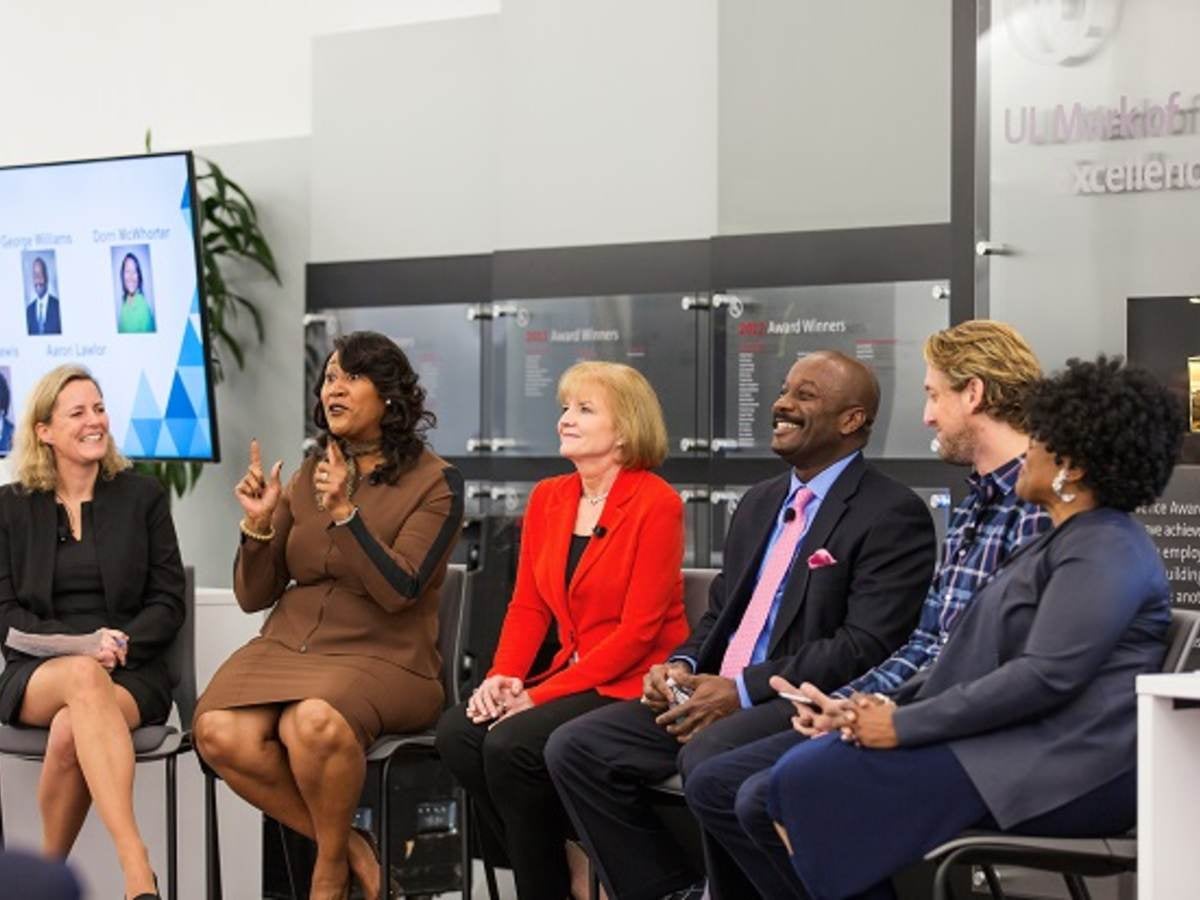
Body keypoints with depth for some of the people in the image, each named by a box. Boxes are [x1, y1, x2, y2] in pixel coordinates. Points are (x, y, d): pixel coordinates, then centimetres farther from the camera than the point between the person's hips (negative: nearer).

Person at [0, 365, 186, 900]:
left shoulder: (142, 496, 10)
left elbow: (169, 602, 7)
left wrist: (122, 642, -14)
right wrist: (82, 645, -14)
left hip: (130, 674, 1)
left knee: (70, 732, -37)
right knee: (85, 678, -39)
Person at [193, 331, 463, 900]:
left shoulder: (433, 483, 0)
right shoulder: (307, 479, 13)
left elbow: (398, 590, -13)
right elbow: (253, 596, 12)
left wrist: (343, 512, -21)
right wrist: (259, 524, -5)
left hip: (380, 657, -4)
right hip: (288, 645, 4)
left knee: (313, 722, -38)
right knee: (220, 733, -27)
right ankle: (347, 845, -8)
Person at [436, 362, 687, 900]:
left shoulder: (656, 504, -12)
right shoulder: (548, 498, 9)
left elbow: (637, 631, -16)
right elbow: (528, 605, 10)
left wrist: (539, 696, -19)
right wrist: (502, 676, -10)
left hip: (633, 684, -7)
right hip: (572, 676, 7)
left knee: (512, 745, -26)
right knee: (458, 733, -16)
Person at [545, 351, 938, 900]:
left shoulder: (891, 515, -6)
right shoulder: (760, 503, 21)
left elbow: (867, 647, -16)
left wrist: (742, 690, -18)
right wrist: (681, 666, 2)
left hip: (808, 707, -8)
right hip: (714, 693, 8)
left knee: (709, 757, -36)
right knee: (575, 748, -8)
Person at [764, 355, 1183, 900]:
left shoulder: (1105, 553, -12)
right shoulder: (1068, 543, 22)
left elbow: (1044, 676, -23)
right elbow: (980, 655, 22)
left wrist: (906, 724, -18)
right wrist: (890, 706, 6)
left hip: (1061, 773, -10)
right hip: (1017, 749, 10)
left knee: (814, 782, -17)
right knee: (804, 770, -3)